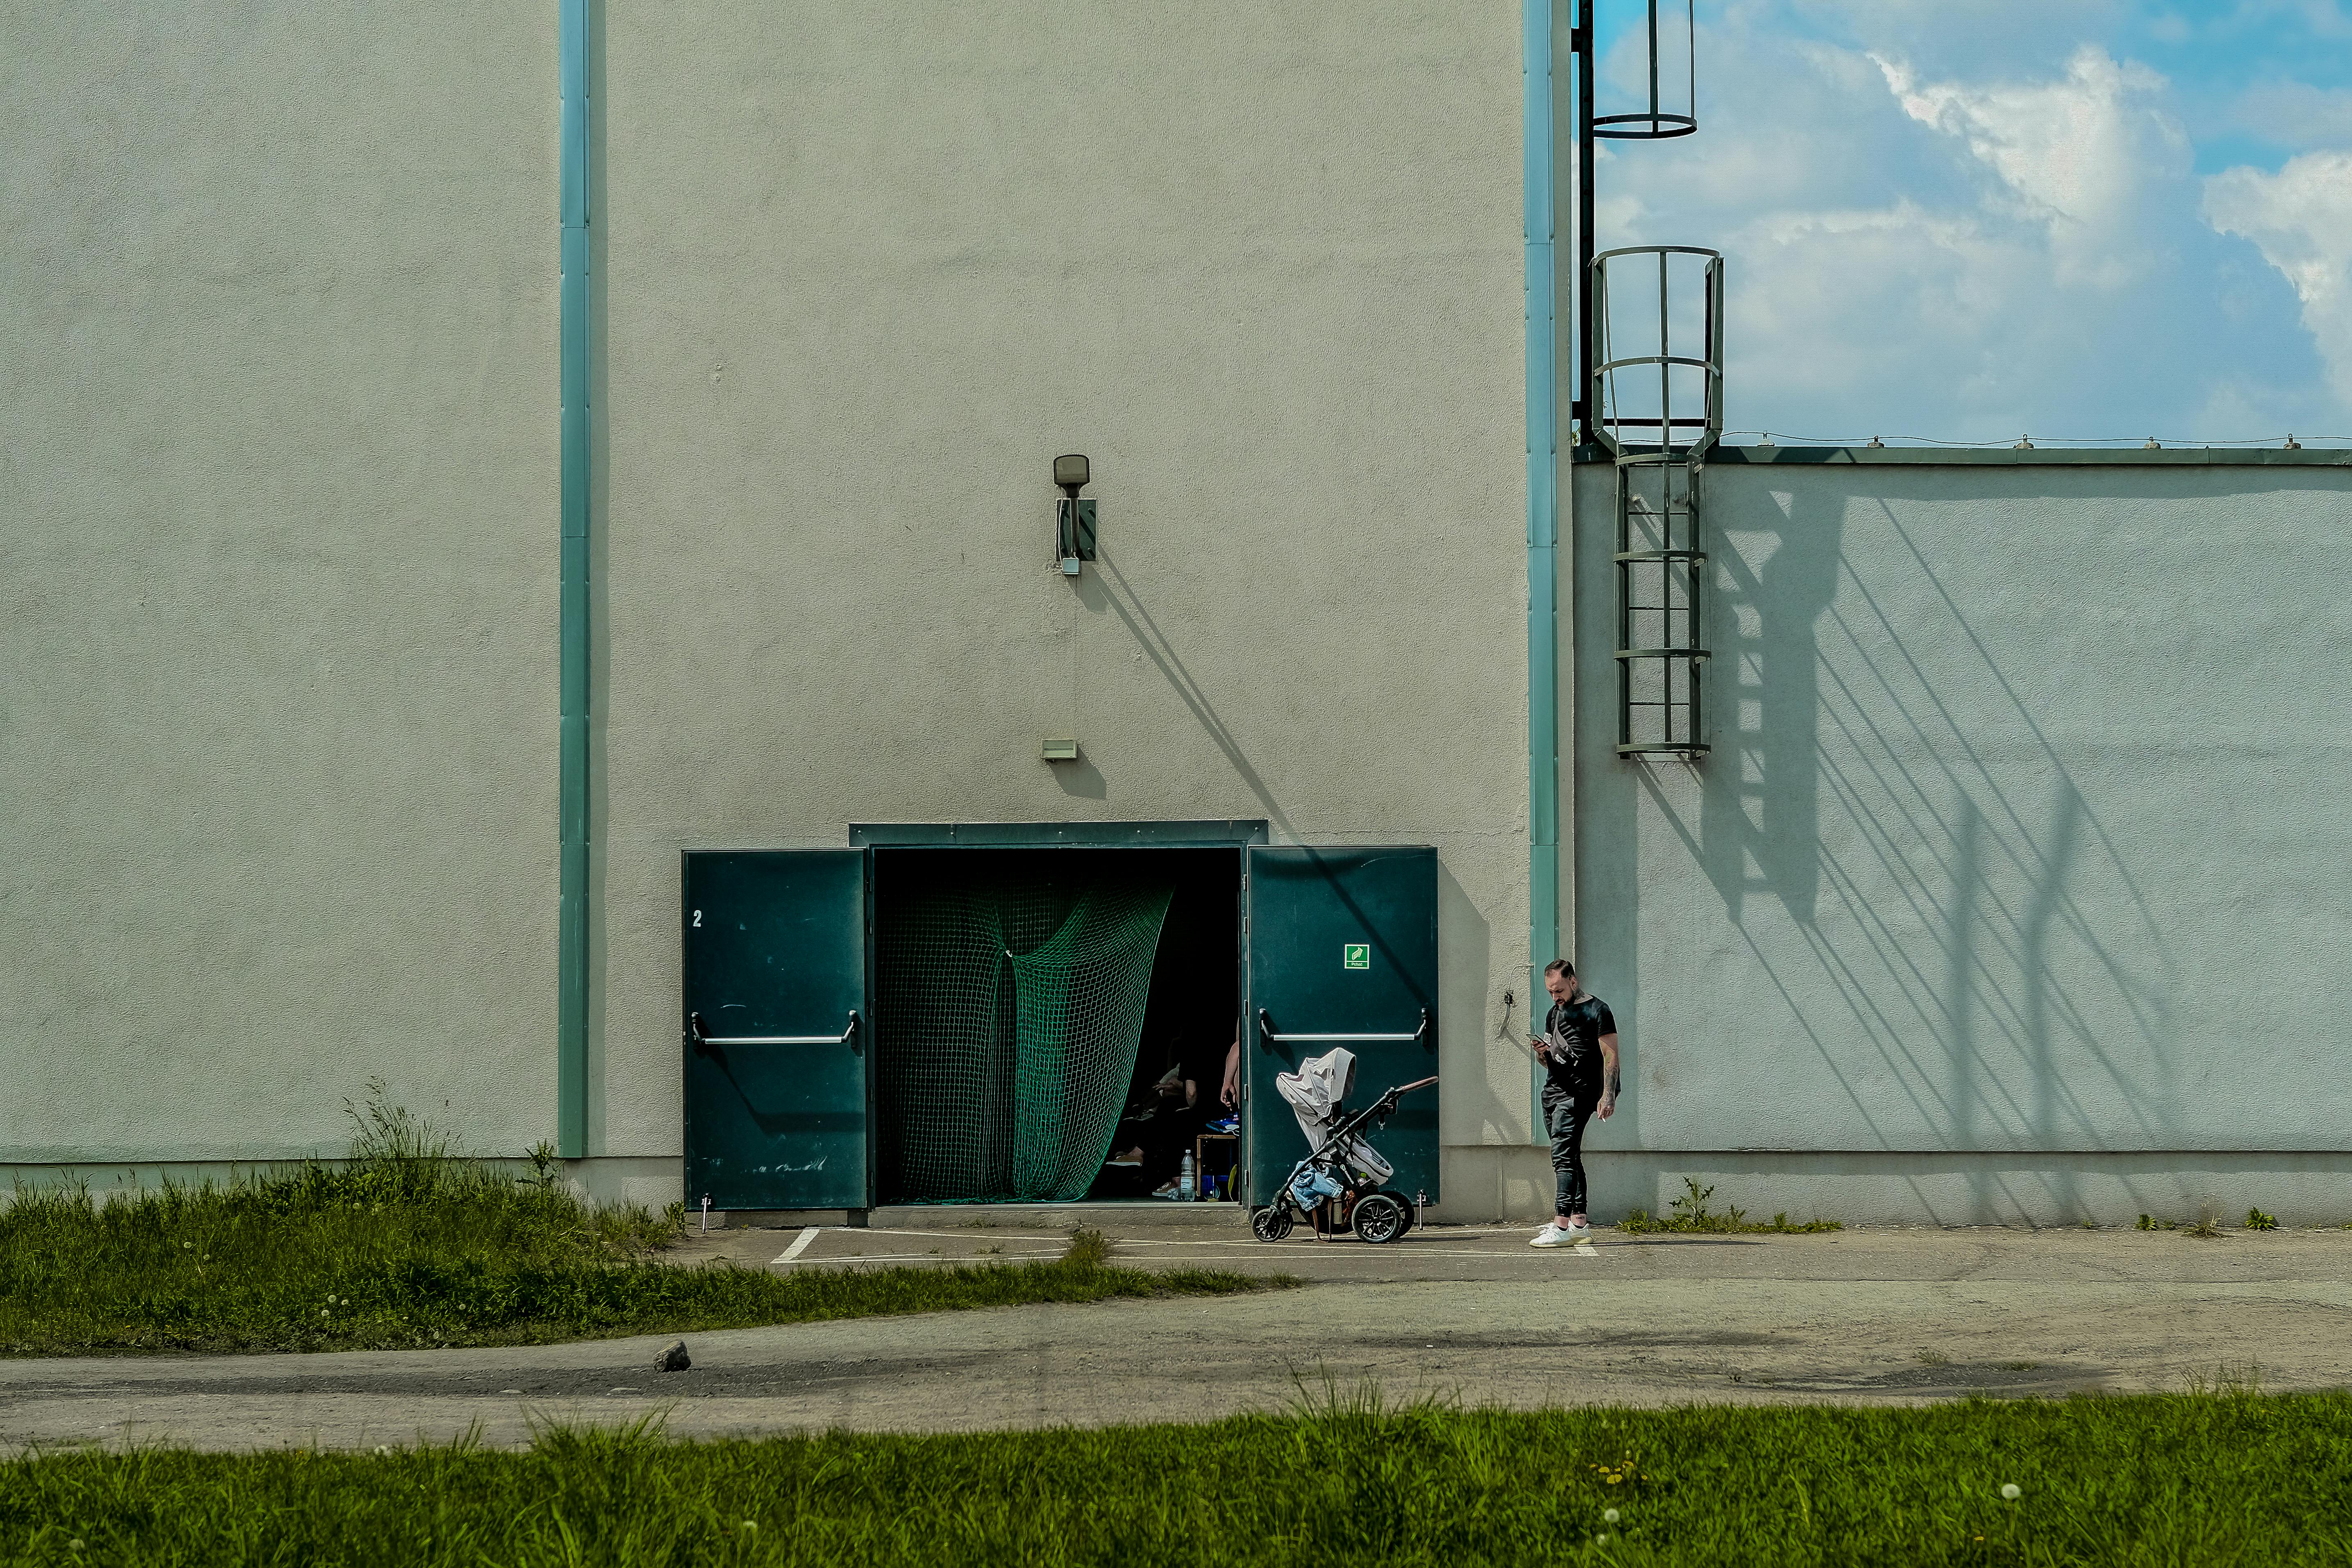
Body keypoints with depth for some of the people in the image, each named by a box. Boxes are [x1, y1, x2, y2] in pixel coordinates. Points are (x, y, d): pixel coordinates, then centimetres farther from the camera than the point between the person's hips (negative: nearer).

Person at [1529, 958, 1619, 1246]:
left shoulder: (1596, 1010, -4)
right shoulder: (1554, 1014, 21)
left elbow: (1610, 1056, -8)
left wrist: (1608, 1095, -18)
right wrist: (1543, 1052, 4)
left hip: (1577, 1093, -9)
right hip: (1553, 1092, 9)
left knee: (1563, 1154, -17)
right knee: (1570, 1157, 9)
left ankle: (1562, 1225, -23)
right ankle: (1579, 1222, 12)